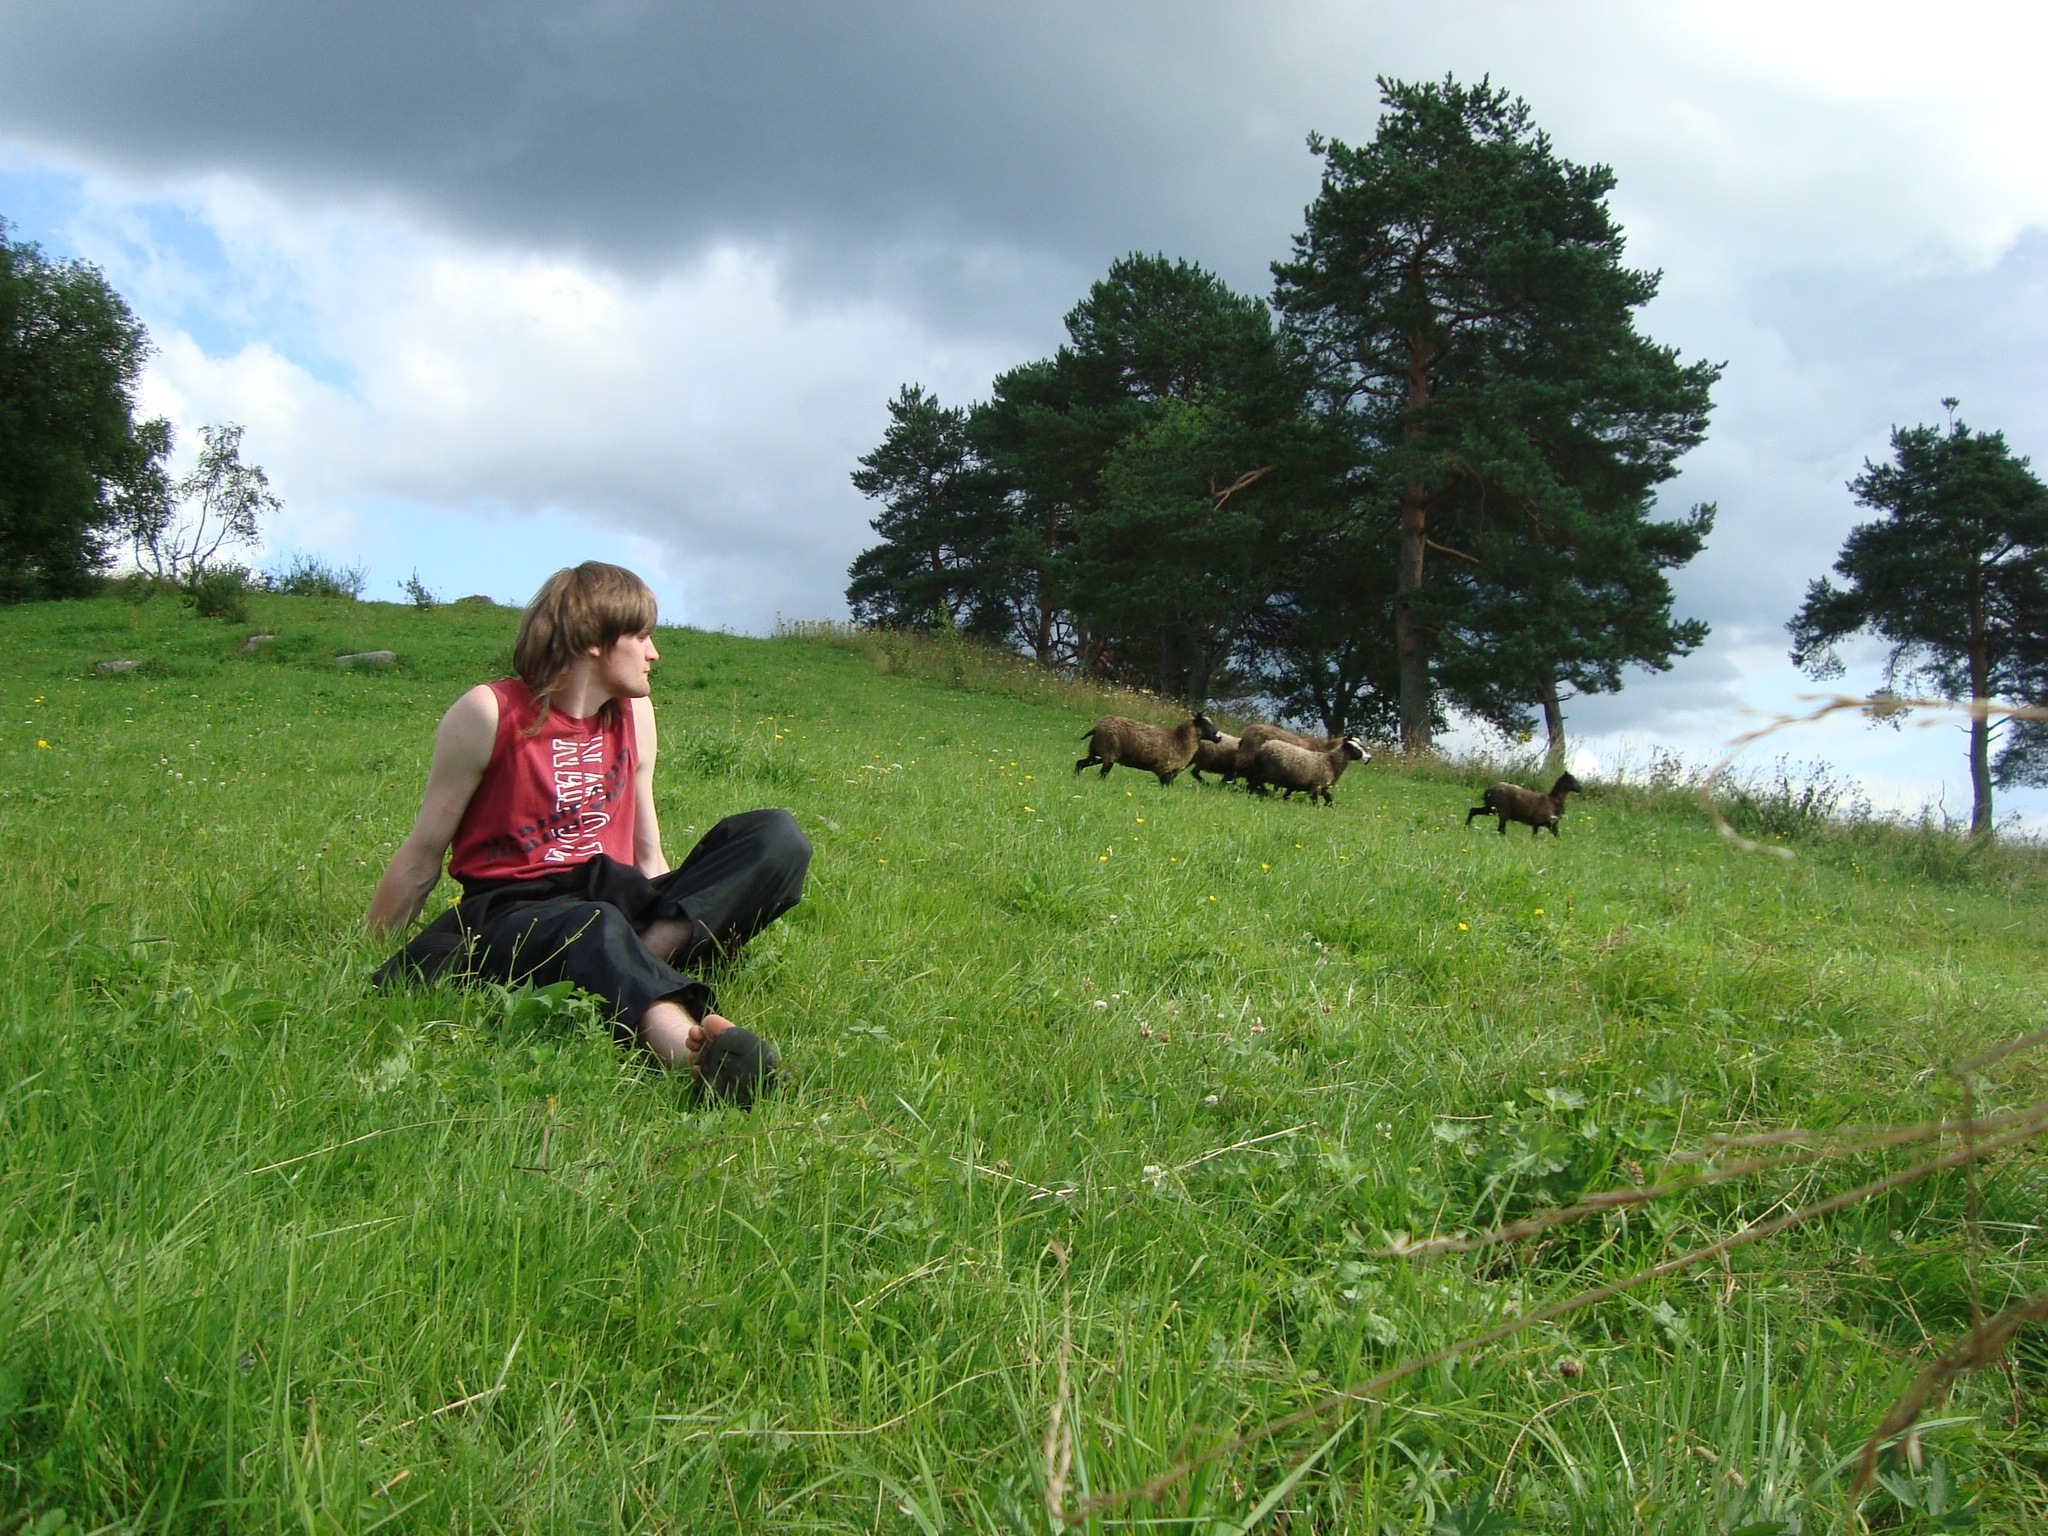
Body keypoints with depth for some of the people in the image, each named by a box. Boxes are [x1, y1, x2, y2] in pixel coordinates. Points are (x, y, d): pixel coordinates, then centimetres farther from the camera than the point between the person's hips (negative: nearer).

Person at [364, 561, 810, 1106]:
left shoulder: (634, 715, 13)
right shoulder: (489, 712, -3)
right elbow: (423, 854, 3)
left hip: (614, 897, 6)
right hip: (513, 912, -5)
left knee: (778, 837, -14)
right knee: (592, 927, -43)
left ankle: (654, 949, -35)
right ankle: (690, 1042, -71)